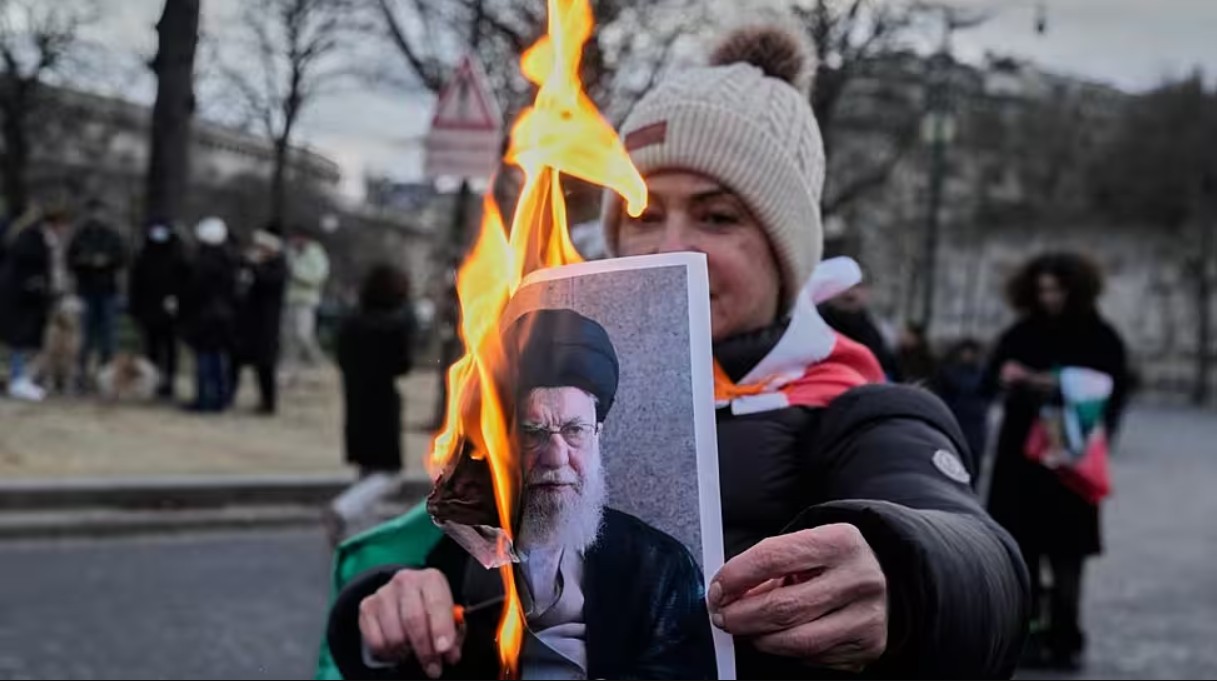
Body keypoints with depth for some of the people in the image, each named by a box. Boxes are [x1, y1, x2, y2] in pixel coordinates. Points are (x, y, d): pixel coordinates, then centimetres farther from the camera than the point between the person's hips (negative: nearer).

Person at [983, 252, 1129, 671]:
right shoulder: (1021, 334, 7)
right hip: (1021, 456, 3)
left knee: (1066, 554, -1)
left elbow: (1114, 395, -1)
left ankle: (1064, 640, 5)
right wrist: (1006, 378, -17)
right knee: (1022, 547, 4)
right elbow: (990, 381, 5)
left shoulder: (1099, 338, 1)